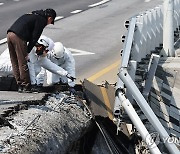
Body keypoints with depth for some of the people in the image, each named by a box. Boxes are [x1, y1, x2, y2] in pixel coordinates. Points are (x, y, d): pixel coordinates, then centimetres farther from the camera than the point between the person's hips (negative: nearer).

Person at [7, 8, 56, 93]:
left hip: (9, 34, 9)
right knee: (23, 63, 0)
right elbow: (35, 37, -5)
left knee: (15, 63, 13)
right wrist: (27, 52, -2)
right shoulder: (42, 20, 1)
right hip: (18, 37, -9)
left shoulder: (33, 15, 28)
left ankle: (20, 86, 20)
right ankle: (26, 86, 6)